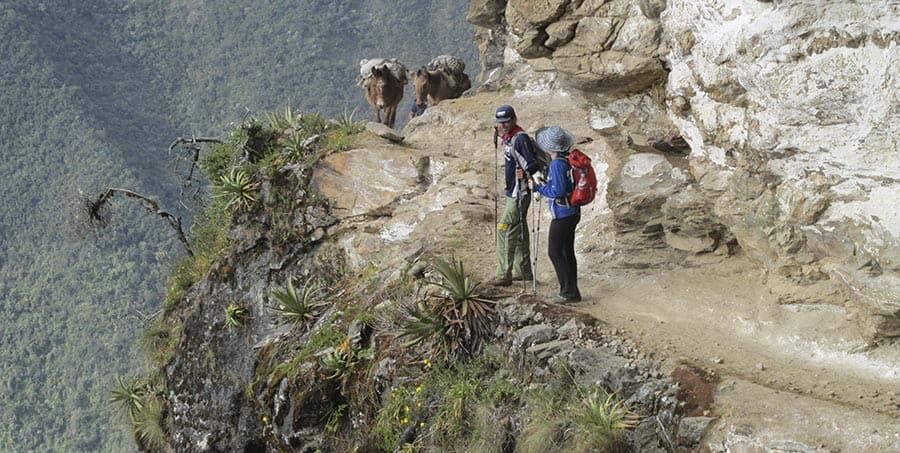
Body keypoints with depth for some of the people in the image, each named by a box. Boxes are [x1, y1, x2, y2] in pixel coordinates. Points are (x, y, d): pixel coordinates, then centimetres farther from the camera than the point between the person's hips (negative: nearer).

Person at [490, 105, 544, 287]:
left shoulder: (521, 138, -19)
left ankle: (504, 275, -5)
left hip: (519, 195, -10)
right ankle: (523, 271, 27)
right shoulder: (509, 137, 10)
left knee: (505, 231, -9)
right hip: (512, 193, 10)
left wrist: (537, 176, -39)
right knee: (519, 233, 17)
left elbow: (531, 163, -25)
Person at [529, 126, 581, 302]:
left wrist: (538, 187, -12)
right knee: (568, 252, 14)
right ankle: (572, 292, 20)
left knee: (554, 252, 1)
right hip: (573, 212, 9)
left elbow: (558, 191, -23)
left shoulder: (557, 164, -22)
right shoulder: (570, 159, 5)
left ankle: (568, 291, 4)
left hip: (562, 215, -9)